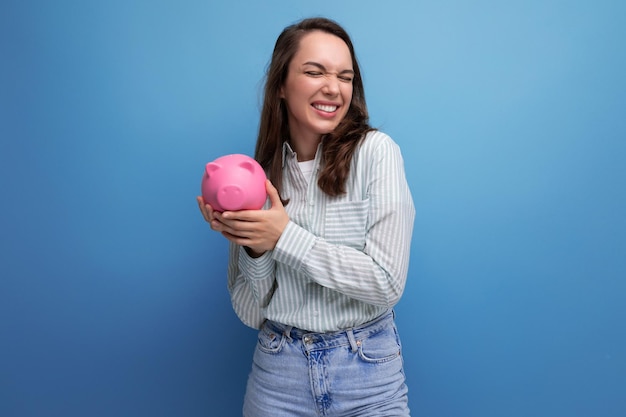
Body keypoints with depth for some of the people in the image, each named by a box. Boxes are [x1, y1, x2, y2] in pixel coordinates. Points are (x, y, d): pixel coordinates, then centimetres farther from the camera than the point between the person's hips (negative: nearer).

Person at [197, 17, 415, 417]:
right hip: (279, 372, 3)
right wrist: (256, 249, -19)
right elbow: (251, 312, -1)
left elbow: (387, 282, -17)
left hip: (368, 372, -2)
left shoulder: (375, 151, -11)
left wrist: (285, 237, -20)